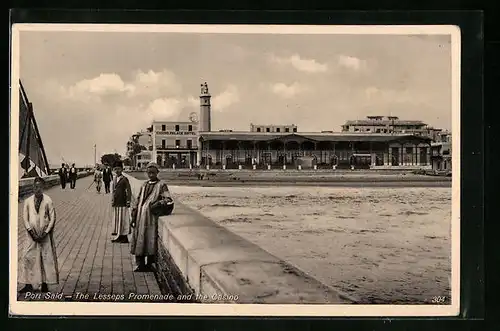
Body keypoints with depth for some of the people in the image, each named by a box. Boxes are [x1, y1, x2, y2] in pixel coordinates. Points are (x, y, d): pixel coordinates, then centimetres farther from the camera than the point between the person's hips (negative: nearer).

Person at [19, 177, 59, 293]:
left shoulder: (48, 201, -3)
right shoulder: (28, 201, 5)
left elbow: (52, 218, -3)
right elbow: (25, 217, 3)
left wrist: (46, 232, -10)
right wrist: (31, 231, -8)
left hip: (45, 234, -2)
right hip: (32, 234, 2)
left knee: (47, 258, 0)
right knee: (27, 257, -3)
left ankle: (45, 285, 8)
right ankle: (28, 285, 4)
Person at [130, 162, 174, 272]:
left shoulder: (161, 185, 2)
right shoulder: (144, 185, 17)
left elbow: (168, 199, -8)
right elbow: (138, 200, 18)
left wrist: (162, 203, -30)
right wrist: (133, 216, 12)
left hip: (152, 216, -5)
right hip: (140, 216, 5)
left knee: (151, 240, -3)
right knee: (138, 239, 4)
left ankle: (149, 264, 9)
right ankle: (140, 264, 14)